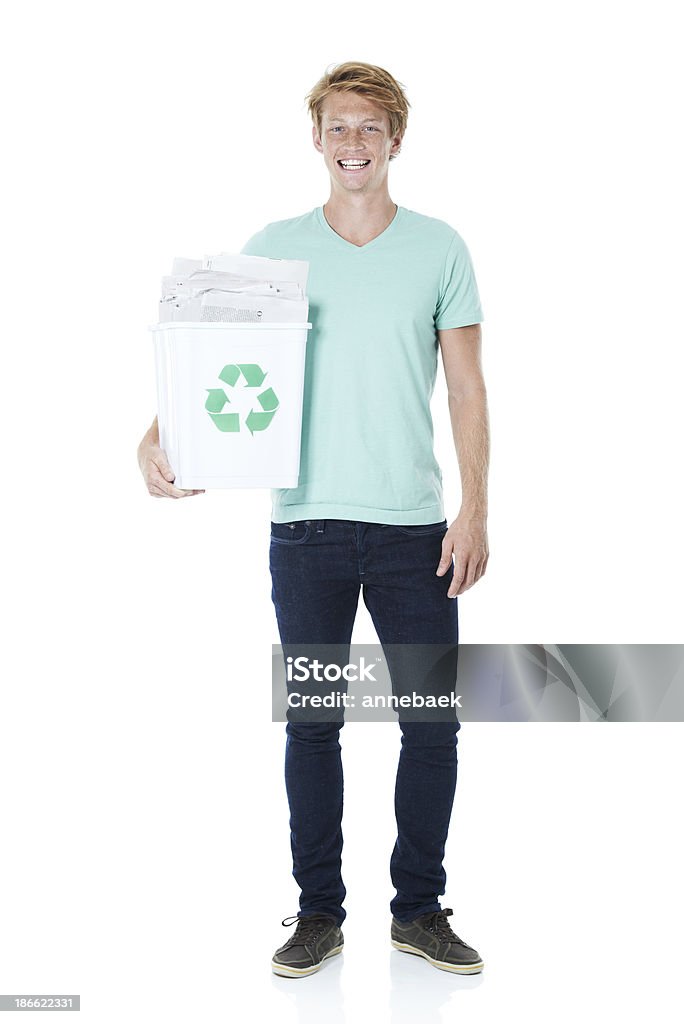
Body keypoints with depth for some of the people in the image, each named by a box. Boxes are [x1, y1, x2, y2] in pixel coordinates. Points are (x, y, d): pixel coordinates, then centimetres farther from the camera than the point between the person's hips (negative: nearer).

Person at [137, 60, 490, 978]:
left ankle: (420, 909, 21)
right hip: (308, 524, 0)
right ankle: (319, 912, 21)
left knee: (432, 724, 4)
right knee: (311, 723, 7)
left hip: (415, 525, 0)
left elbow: (468, 390, 4)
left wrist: (474, 508, -5)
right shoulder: (273, 248, 6)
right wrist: (157, 437, -14)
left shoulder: (439, 248, 5)